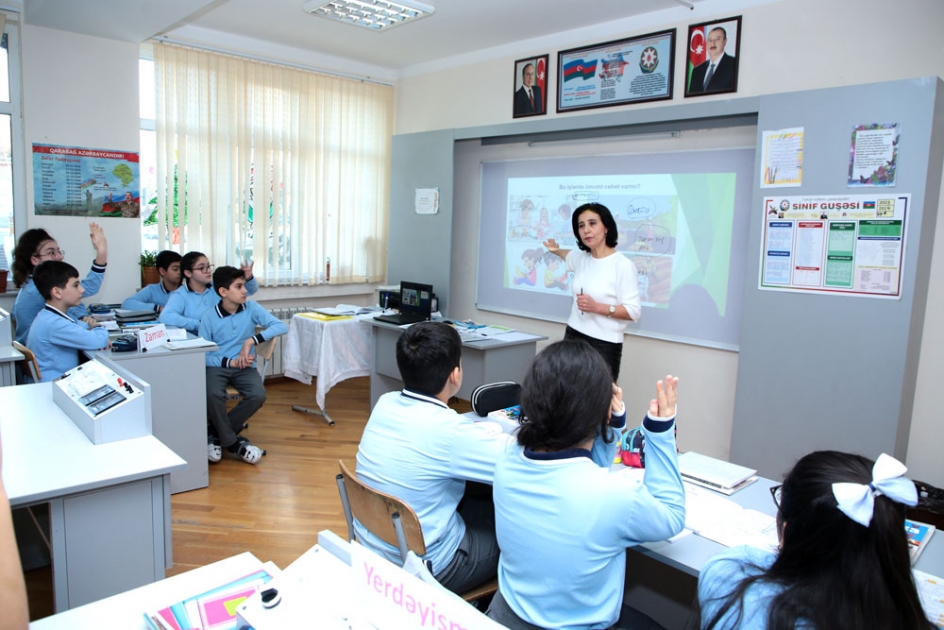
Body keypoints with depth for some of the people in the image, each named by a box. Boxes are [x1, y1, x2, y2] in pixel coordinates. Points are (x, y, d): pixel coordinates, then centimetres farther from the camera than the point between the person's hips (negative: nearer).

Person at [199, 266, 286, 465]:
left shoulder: (251, 308, -1)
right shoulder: (209, 317, -5)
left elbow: (281, 326, -10)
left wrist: (251, 340, -20)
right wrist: (230, 362, -18)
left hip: (244, 366, 2)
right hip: (217, 365, -2)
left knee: (258, 395, -27)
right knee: (212, 395, -33)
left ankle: (216, 433, -5)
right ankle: (232, 442, -10)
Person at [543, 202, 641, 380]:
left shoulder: (623, 265, -13)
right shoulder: (581, 258, 9)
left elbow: (634, 311, -16)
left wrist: (597, 307, -23)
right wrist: (556, 250, 26)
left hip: (604, 344, -6)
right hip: (573, 336, 6)